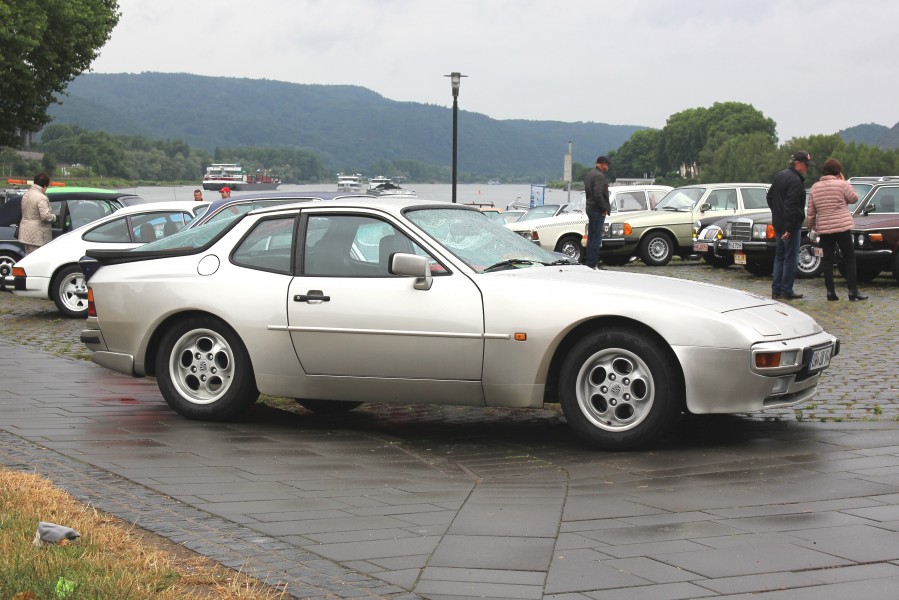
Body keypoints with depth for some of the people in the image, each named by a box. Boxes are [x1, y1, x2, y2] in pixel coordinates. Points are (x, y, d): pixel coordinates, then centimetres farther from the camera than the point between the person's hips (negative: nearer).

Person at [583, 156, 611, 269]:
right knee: (596, 238, -8)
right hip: (597, 210, -10)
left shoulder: (589, 174, 16)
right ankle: (592, 263, -9)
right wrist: (604, 209, -16)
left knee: (591, 236, 15)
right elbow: (598, 195, -25)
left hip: (590, 208, 10)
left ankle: (589, 262, 19)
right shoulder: (599, 176, -16)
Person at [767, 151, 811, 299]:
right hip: (791, 225, -9)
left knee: (780, 256, 14)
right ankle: (786, 291, -1)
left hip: (778, 224, 9)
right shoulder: (795, 180, -18)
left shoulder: (780, 176, 12)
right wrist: (789, 228, -23)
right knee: (791, 258, -3)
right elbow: (791, 205, -23)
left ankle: (776, 290, 16)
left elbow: (770, 197, 22)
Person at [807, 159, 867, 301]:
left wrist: (811, 225, 19)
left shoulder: (815, 187, 7)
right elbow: (854, 198, 6)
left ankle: (830, 291, 4)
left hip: (824, 228, 4)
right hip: (842, 226, -4)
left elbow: (811, 211, 8)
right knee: (849, 258, 3)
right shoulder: (842, 184, -7)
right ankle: (853, 291, -1)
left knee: (827, 259, 8)